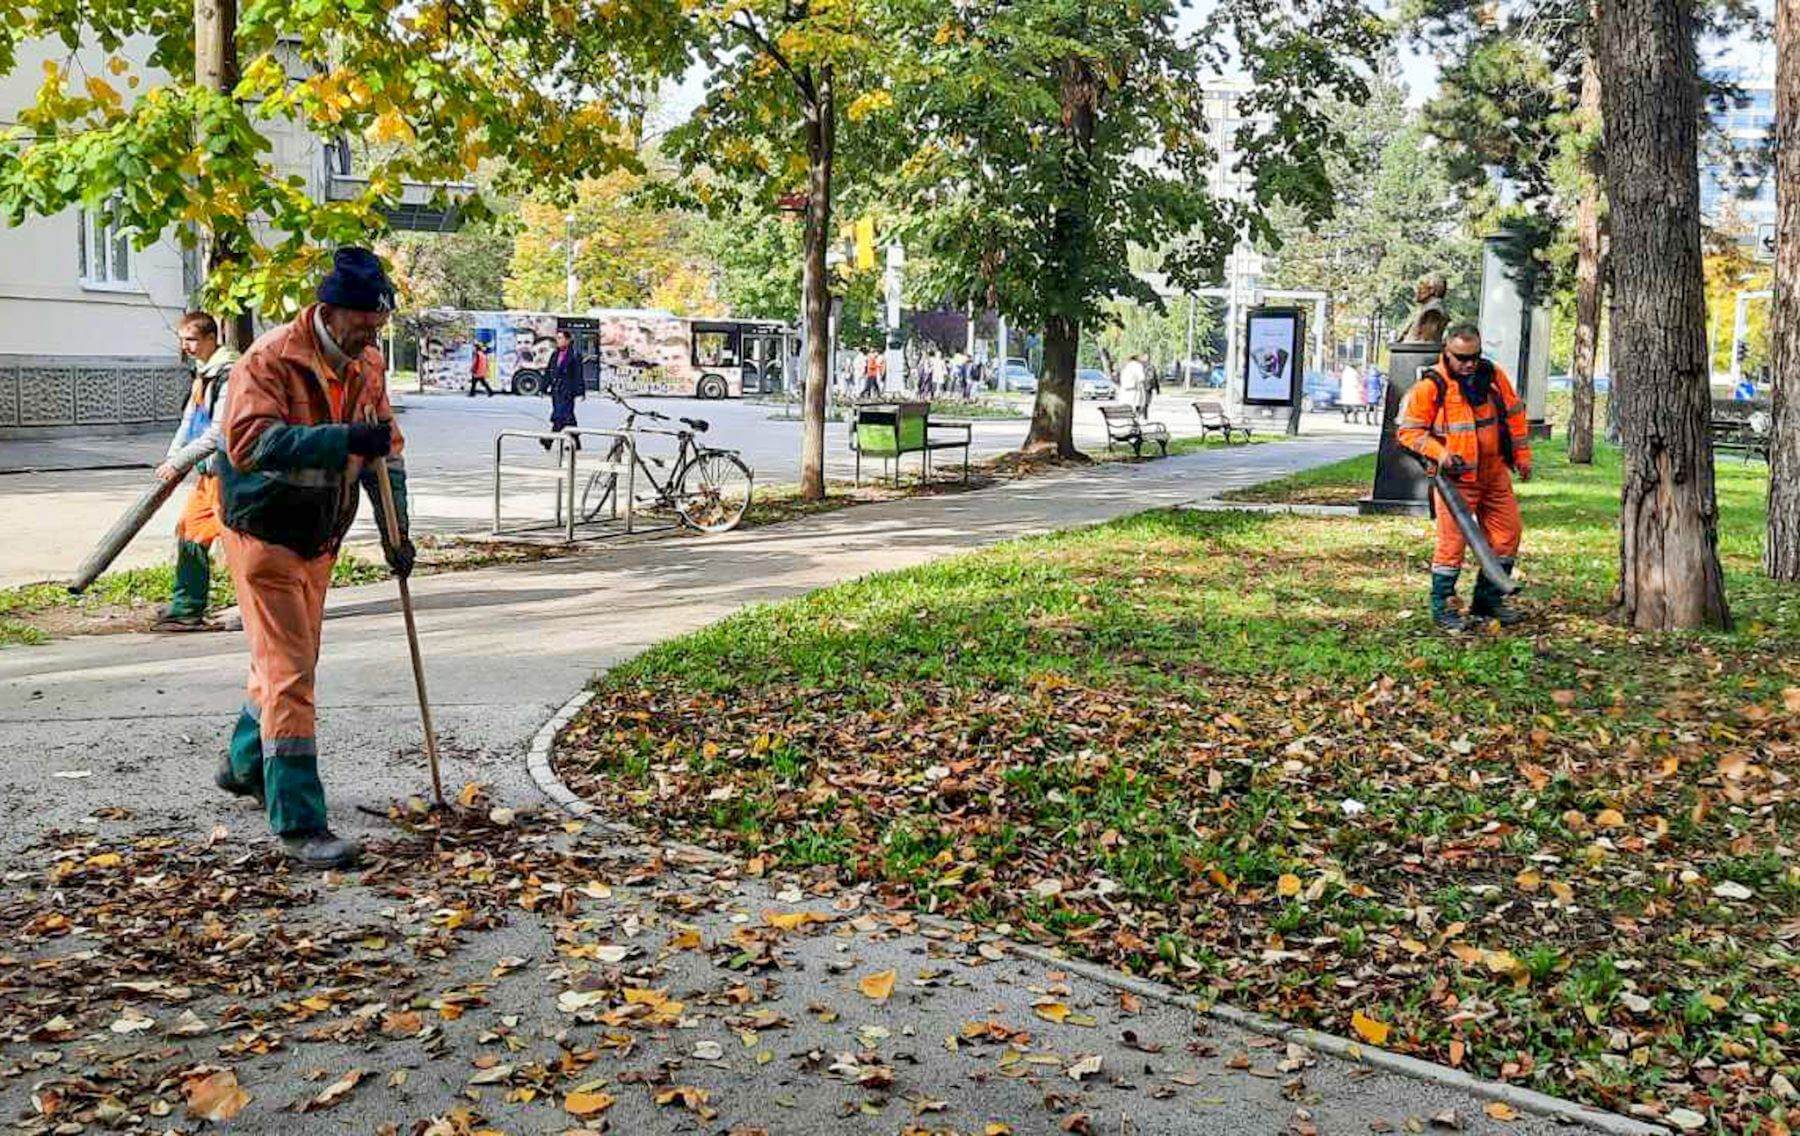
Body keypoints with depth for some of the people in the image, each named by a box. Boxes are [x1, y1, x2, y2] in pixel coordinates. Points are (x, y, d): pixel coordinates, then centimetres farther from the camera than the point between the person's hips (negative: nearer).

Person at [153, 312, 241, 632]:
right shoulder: (203, 373, 15)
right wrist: (171, 459, 5)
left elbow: (219, 434, -21)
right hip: (208, 472, 10)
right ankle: (186, 609, 20)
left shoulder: (229, 375, -16)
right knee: (189, 533, 12)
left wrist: (179, 462, -16)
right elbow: (189, 422, 18)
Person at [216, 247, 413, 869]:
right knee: (288, 672, -12)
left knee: (289, 661, 21)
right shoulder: (269, 360, -20)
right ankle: (299, 822, -9)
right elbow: (250, 440, -34)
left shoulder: (367, 364, 4)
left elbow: (385, 446, 9)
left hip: (318, 539, 8)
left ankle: (245, 765, 44)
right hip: (264, 537, -8)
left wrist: (395, 528, -2)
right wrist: (344, 438, -41)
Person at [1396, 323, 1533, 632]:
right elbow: (1408, 430, -9)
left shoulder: (1493, 376, 3)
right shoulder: (1431, 386, -13)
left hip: (1495, 473, 6)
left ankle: (1488, 600, 24)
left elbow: (1514, 413, 16)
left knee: (1507, 532, 10)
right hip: (1457, 478, -6)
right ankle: (1441, 606, 5)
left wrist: (1522, 455, 15)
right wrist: (1438, 452, -20)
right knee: (1452, 540, -8)